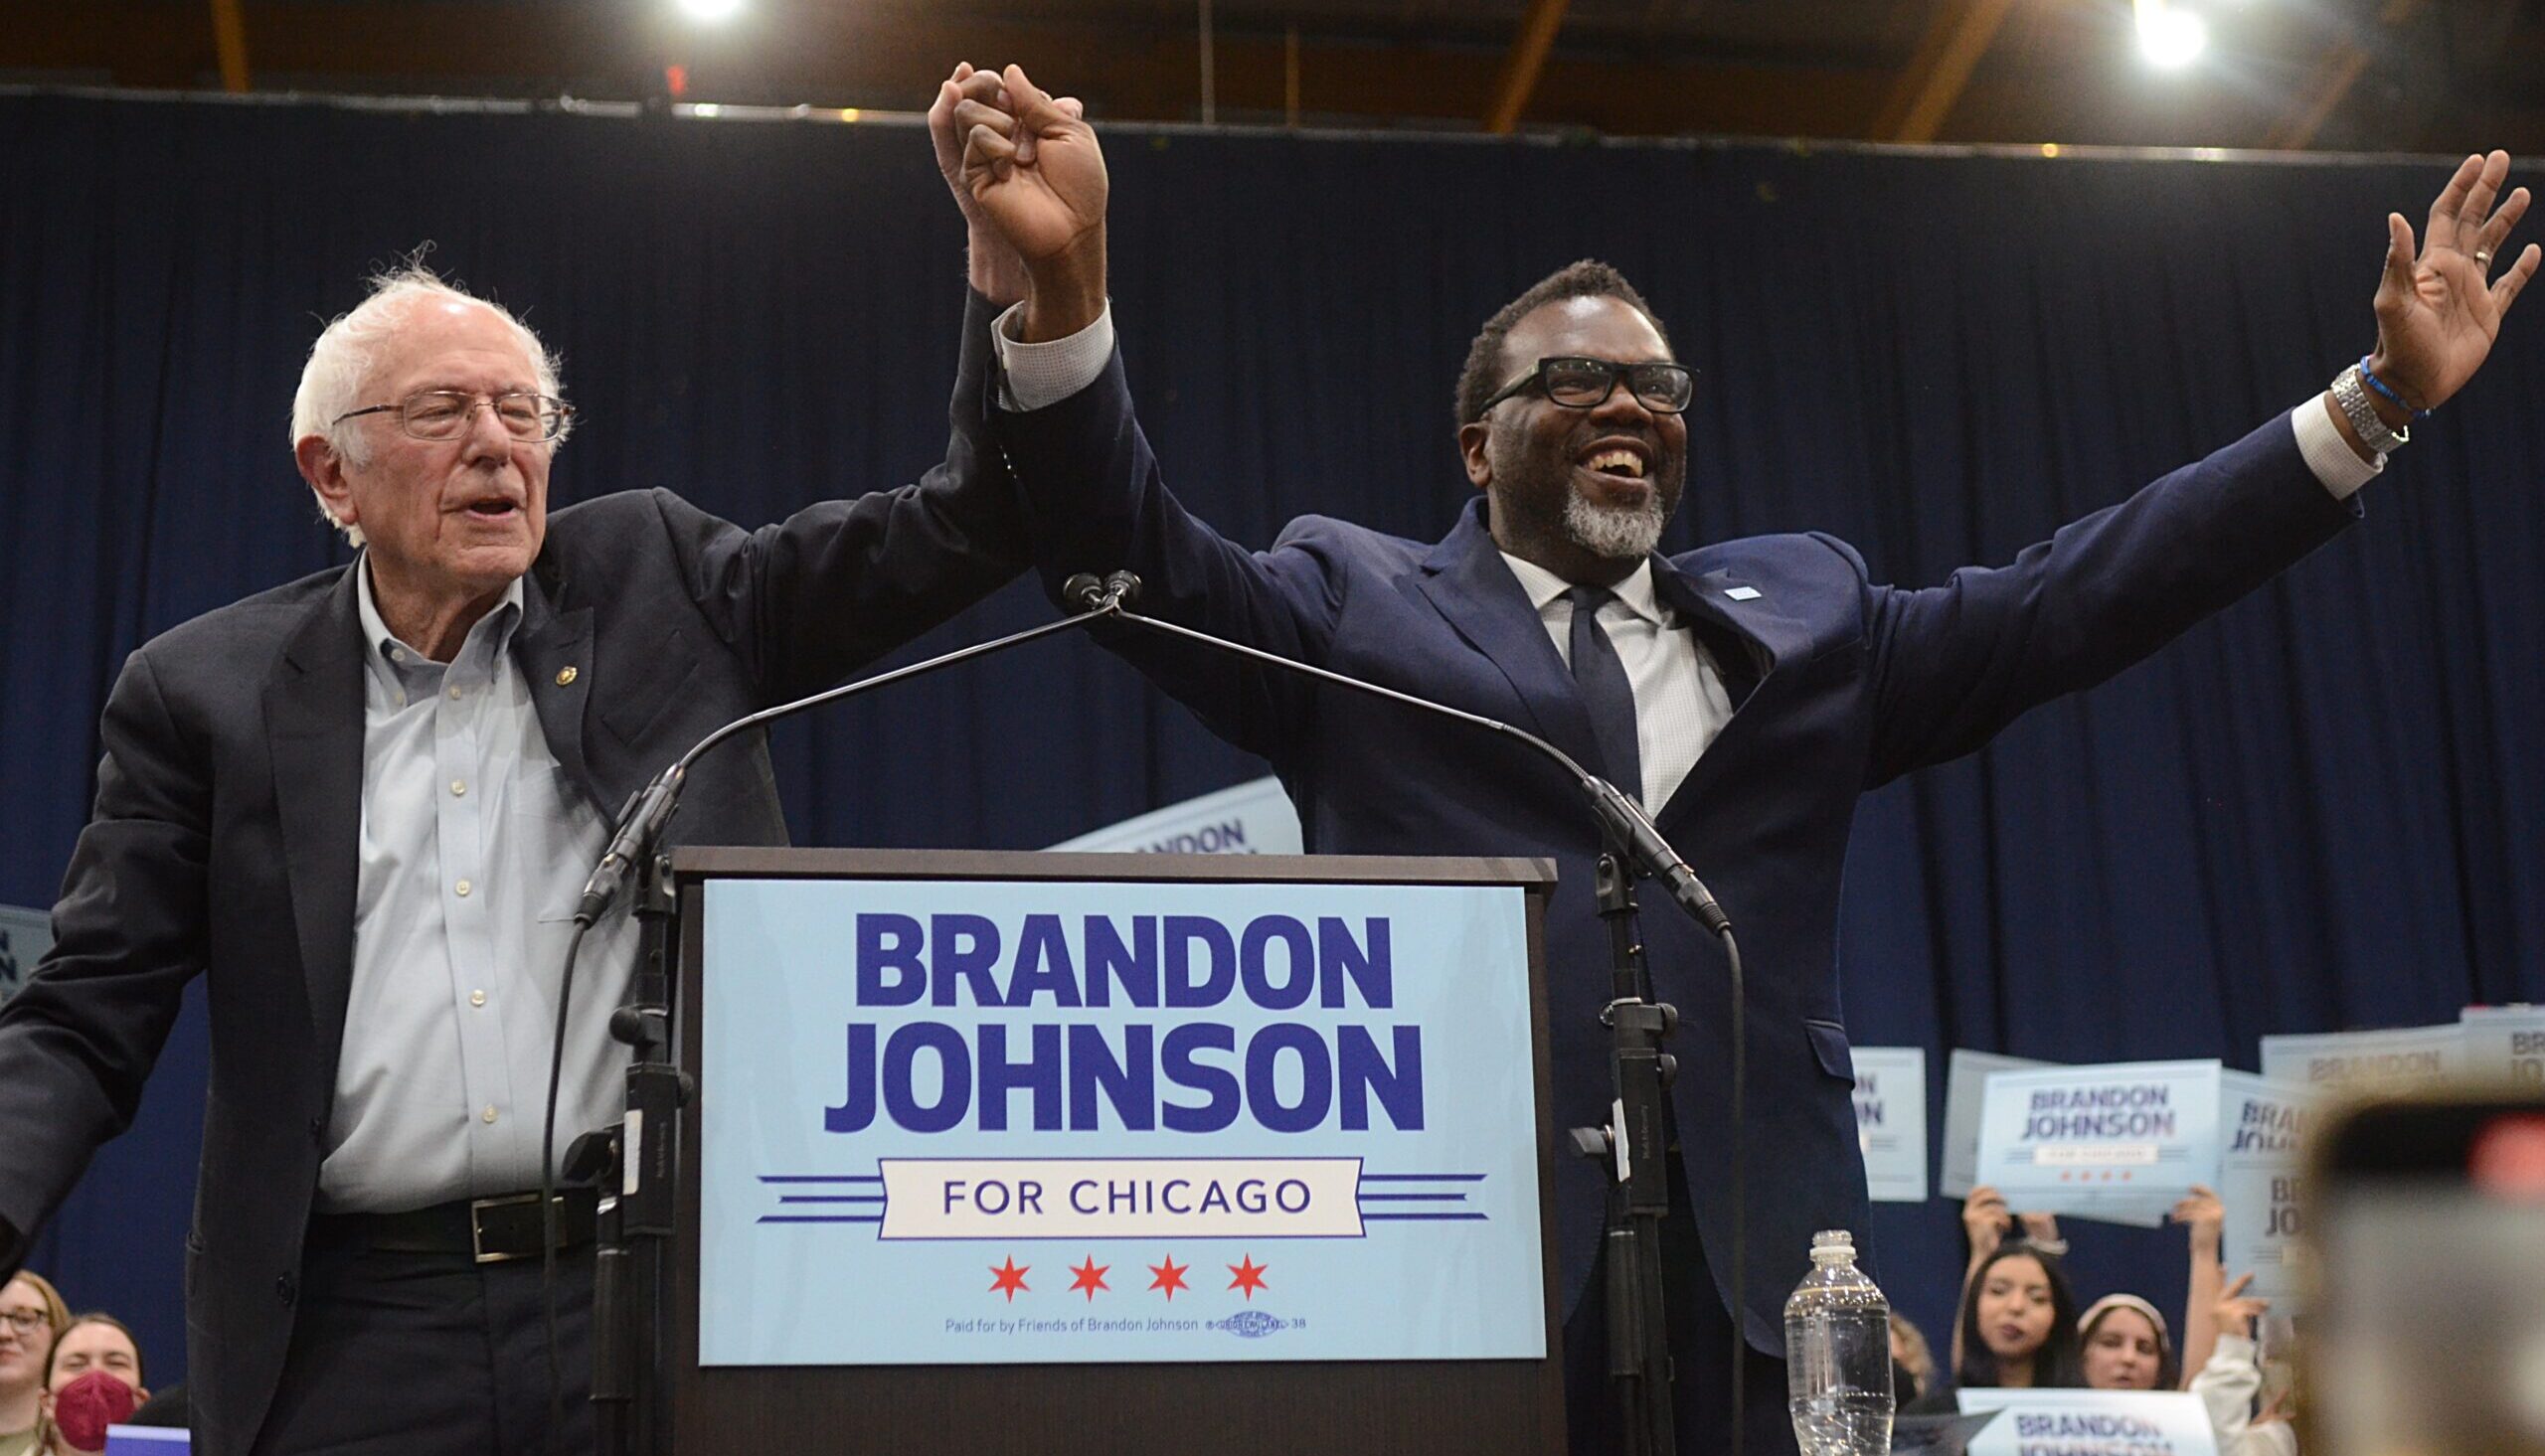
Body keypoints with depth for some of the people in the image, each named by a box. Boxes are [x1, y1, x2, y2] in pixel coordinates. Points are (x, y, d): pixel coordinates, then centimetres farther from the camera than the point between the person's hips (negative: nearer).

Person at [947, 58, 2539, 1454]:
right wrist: (1067, 289, -21)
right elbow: (1142, 562, -3)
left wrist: (2374, 400, 8)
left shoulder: (1802, 613, 20)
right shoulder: (1357, 610, 11)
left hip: (1754, 1285, 3)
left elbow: (2069, 599, 14)